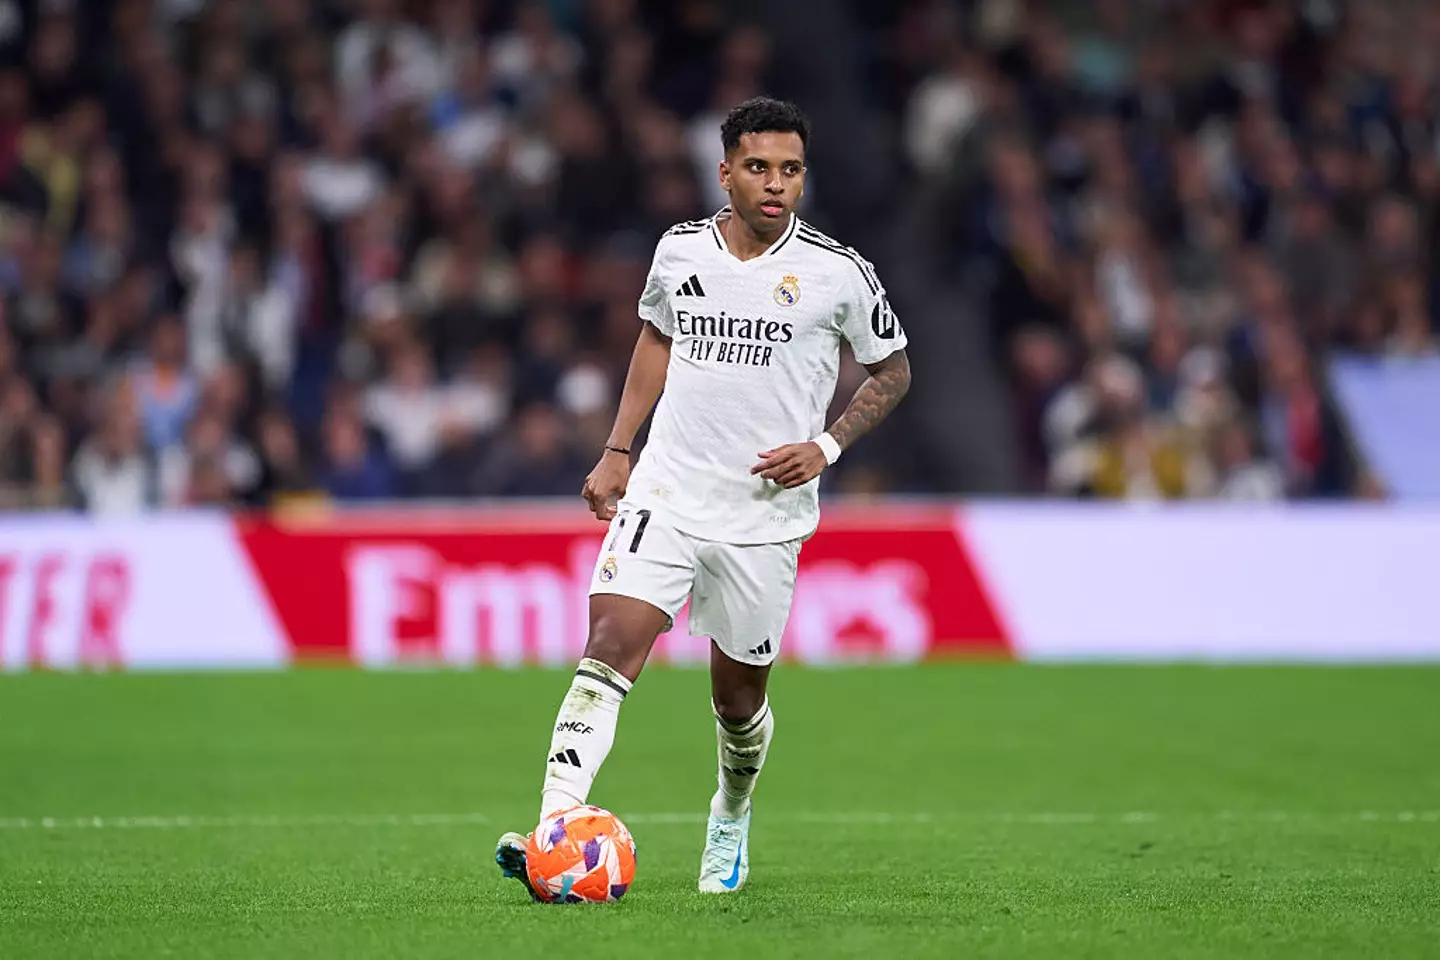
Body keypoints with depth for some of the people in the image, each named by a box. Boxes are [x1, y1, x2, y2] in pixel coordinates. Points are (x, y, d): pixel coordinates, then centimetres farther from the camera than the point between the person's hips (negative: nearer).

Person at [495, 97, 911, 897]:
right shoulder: (680, 251, 3)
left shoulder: (838, 272, -5)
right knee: (611, 644, -18)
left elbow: (892, 370, 7)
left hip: (764, 516, -1)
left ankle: (730, 818, 42)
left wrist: (826, 446, -8)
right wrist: (616, 451, 15)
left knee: (737, 697, 9)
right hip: (665, 493, 1)